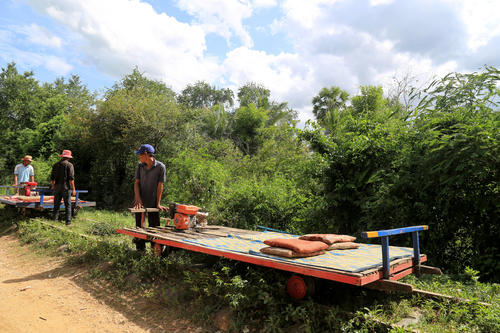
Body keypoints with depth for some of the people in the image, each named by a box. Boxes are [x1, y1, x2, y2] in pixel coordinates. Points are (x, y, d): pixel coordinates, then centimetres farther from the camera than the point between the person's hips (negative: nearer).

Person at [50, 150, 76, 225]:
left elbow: (52, 177, 15)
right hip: (66, 188, -5)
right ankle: (68, 221, 1)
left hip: (57, 187, 5)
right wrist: (73, 189, -10)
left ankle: (55, 220, 14)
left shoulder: (55, 165, 10)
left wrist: (53, 186, 31)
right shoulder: (69, 165, -7)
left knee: (56, 204, 12)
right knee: (68, 205, 1)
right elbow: (71, 178, -13)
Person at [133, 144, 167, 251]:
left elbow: (160, 186, -10)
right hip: (140, 202, 4)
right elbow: (136, 183, 1)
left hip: (153, 203, -4)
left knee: (154, 227, 2)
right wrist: (138, 199, -11)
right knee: (139, 226, 12)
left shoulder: (160, 167, -11)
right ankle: (140, 248, 24)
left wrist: (158, 204, -10)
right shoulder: (140, 165, 1)